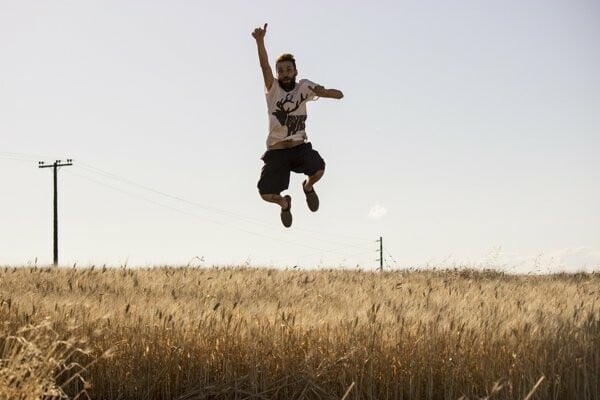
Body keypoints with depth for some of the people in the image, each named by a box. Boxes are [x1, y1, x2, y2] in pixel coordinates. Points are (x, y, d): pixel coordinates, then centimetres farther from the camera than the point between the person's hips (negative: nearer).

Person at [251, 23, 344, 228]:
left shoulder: (303, 87, 5)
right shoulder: (273, 89, 2)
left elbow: (337, 94, -2)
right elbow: (264, 66, -15)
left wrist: (323, 91, -26)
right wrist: (260, 41, -32)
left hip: (300, 146, 0)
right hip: (276, 150, 0)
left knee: (318, 169, -29)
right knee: (266, 193, -14)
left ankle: (308, 187, 11)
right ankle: (284, 203, 27)